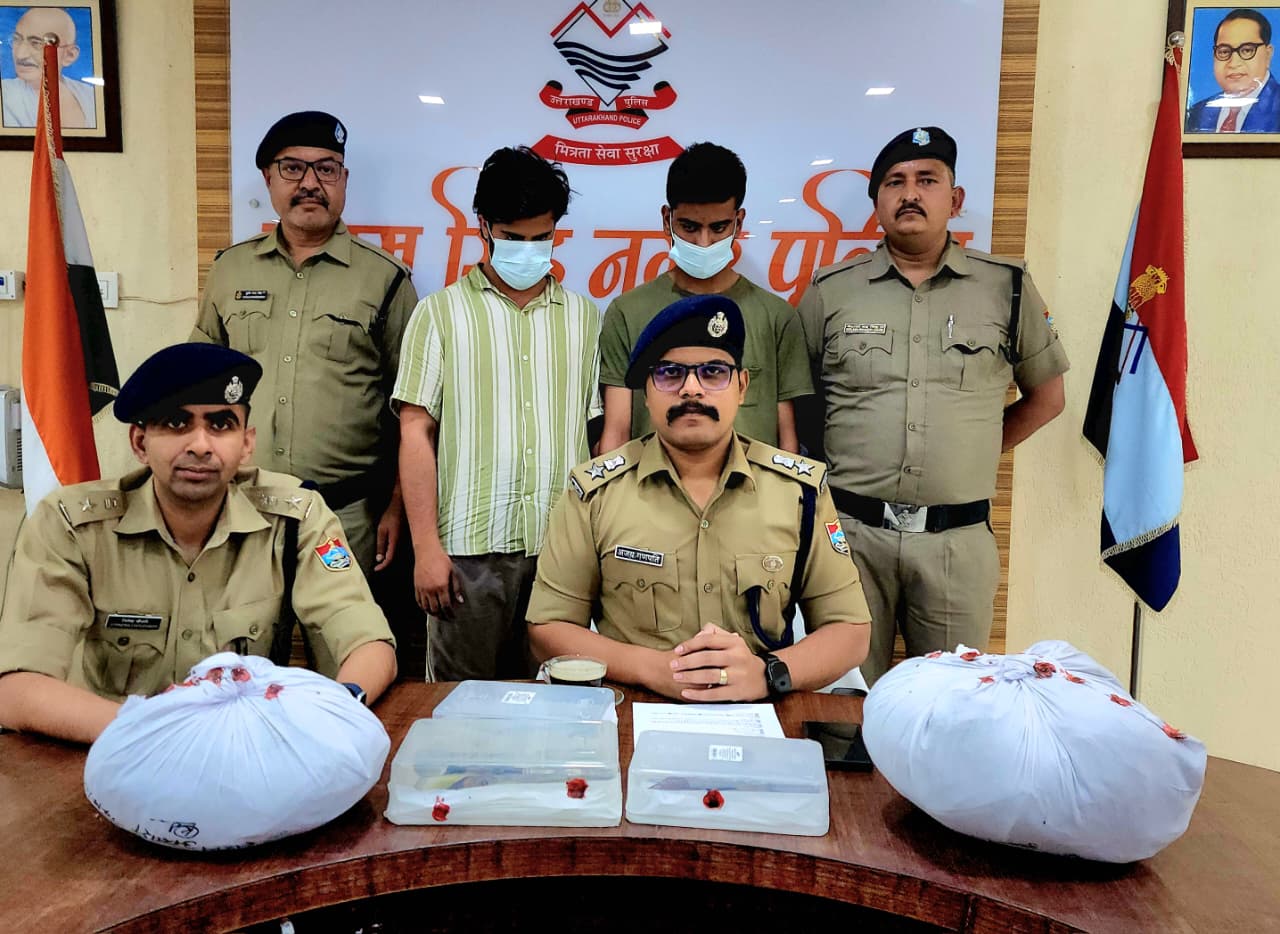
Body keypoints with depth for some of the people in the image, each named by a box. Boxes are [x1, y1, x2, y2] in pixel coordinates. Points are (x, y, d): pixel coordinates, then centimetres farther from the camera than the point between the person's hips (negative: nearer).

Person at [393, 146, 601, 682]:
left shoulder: (585, 318, 13)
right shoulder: (441, 313, 6)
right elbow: (416, 433, 0)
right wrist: (426, 546, -7)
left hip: (565, 549, 2)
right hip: (468, 548, -2)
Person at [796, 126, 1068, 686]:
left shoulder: (1006, 287, 5)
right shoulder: (830, 291, 5)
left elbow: (1046, 397, 15)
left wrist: (977, 453, 7)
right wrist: (829, 474, 3)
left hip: (957, 539, 1)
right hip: (851, 531, 0)